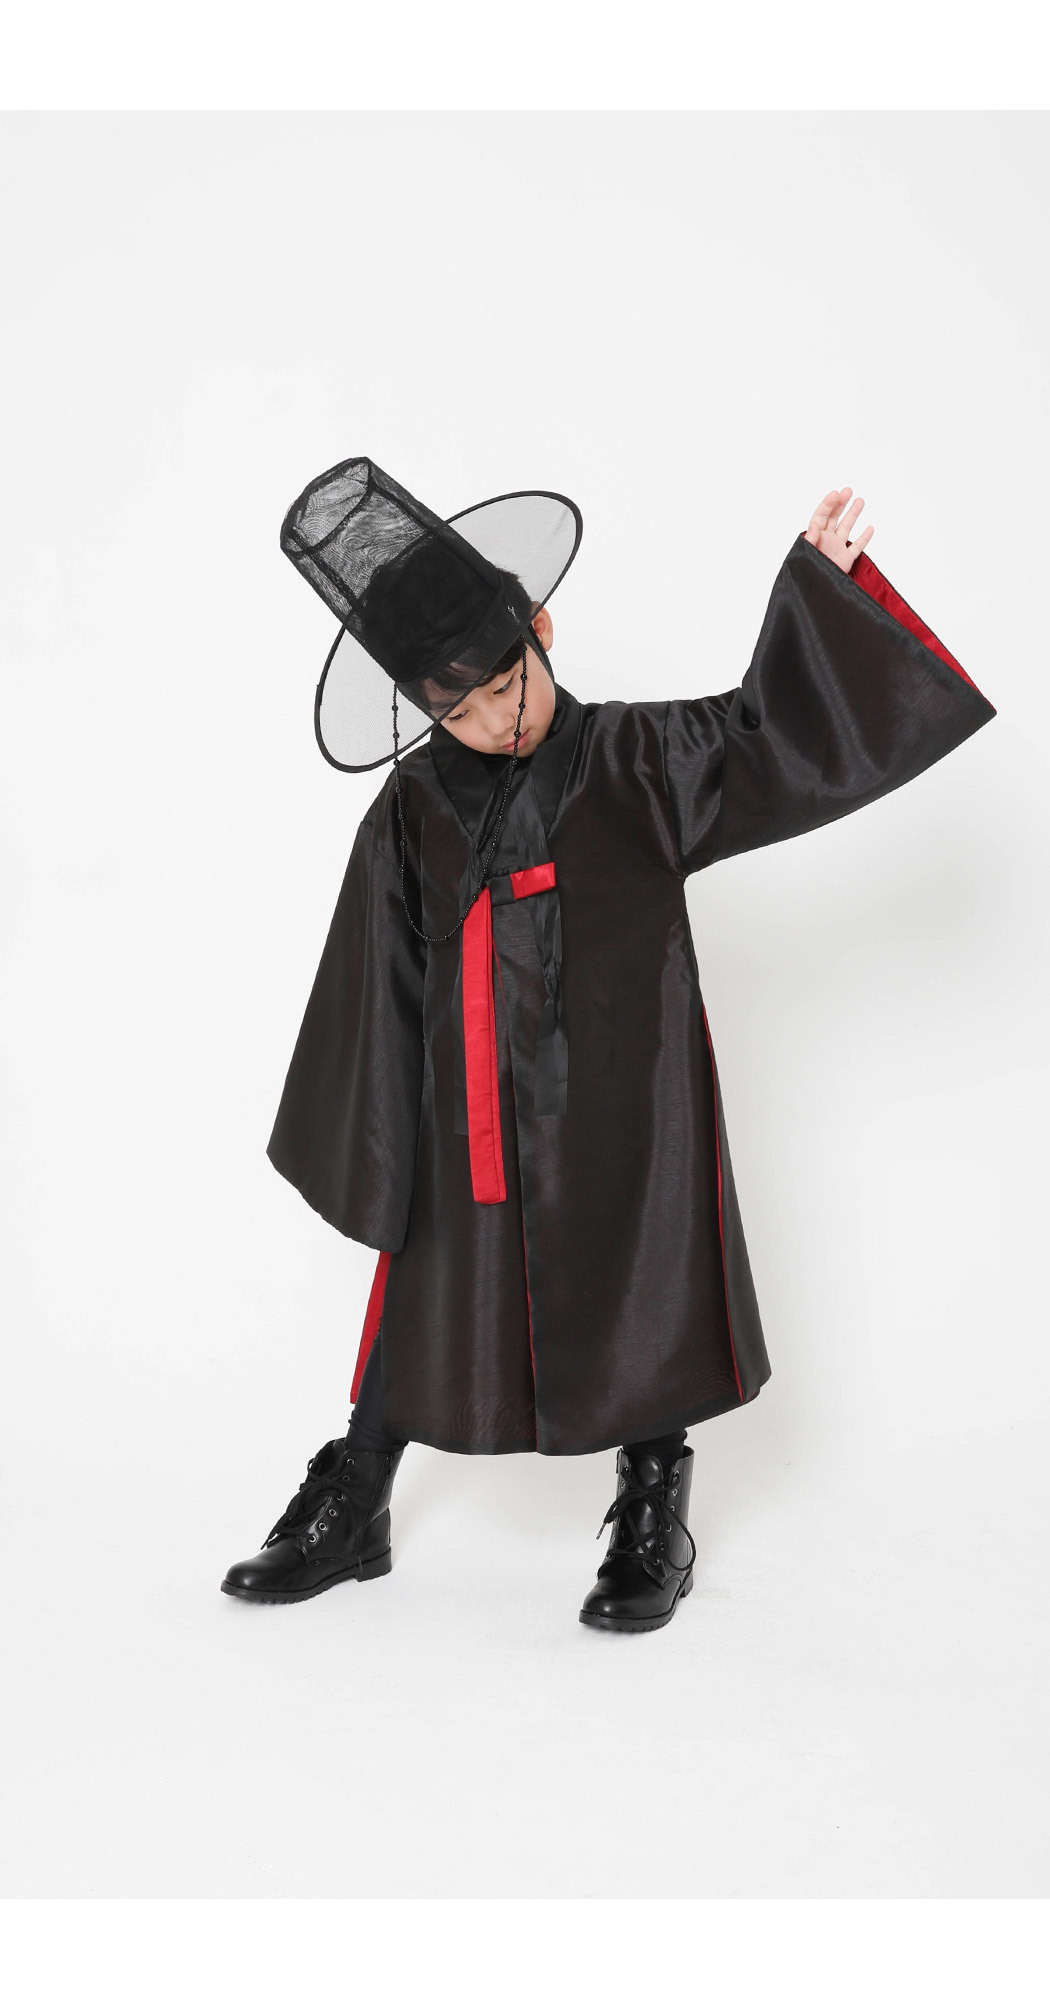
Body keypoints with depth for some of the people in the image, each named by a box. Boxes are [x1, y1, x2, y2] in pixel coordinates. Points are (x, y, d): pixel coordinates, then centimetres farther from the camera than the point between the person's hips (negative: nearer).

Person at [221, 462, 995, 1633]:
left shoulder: (638, 764, -3)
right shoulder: (412, 813, 0)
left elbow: (781, 732, -7)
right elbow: (380, 1002, 3)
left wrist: (821, 578, -18)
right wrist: (376, 1163, 4)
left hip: (624, 1113, -1)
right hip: (471, 1125, 2)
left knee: (643, 1309, 9)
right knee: (429, 1306, 10)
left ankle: (652, 1523, 30)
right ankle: (349, 1514, 30)